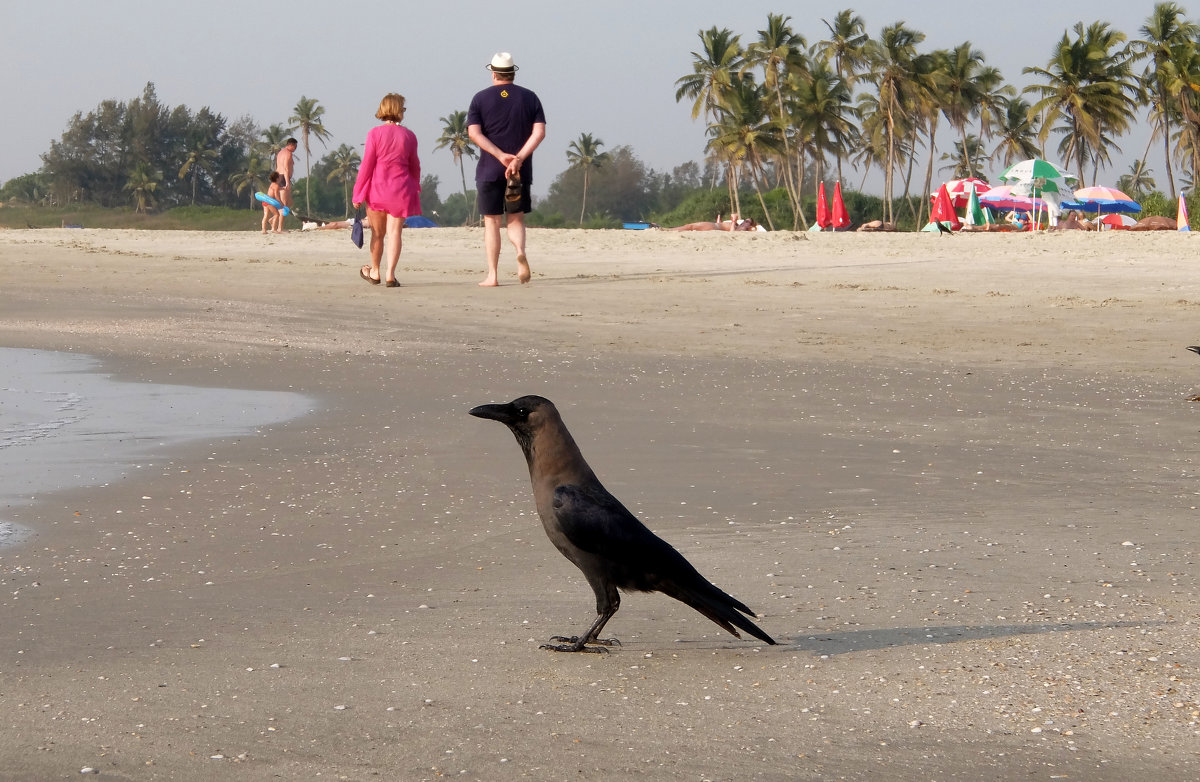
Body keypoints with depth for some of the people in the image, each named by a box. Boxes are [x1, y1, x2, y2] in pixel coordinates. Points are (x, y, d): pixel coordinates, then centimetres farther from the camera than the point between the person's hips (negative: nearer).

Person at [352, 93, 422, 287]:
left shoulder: (375, 133, -5)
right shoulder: (409, 136, 1)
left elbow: (367, 165, -5)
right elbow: (414, 167, 11)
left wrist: (358, 193, 0)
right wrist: (415, 189, 27)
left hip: (377, 187, 0)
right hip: (401, 189, 0)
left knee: (378, 233, 13)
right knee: (394, 232, -1)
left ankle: (374, 272, 27)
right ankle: (390, 275, -9)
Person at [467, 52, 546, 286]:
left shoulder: (481, 98, 2)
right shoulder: (529, 98, 6)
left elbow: (474, 133, -9)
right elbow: (539, 132, -6)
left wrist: (501, 156, -12)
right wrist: (519, 158, -12)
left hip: (489, 170, -1)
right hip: (520, 170, 1)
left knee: (491, 222, 5)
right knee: (516, 218, 11)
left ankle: (492, 275, 1)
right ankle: (520, 251, -19)